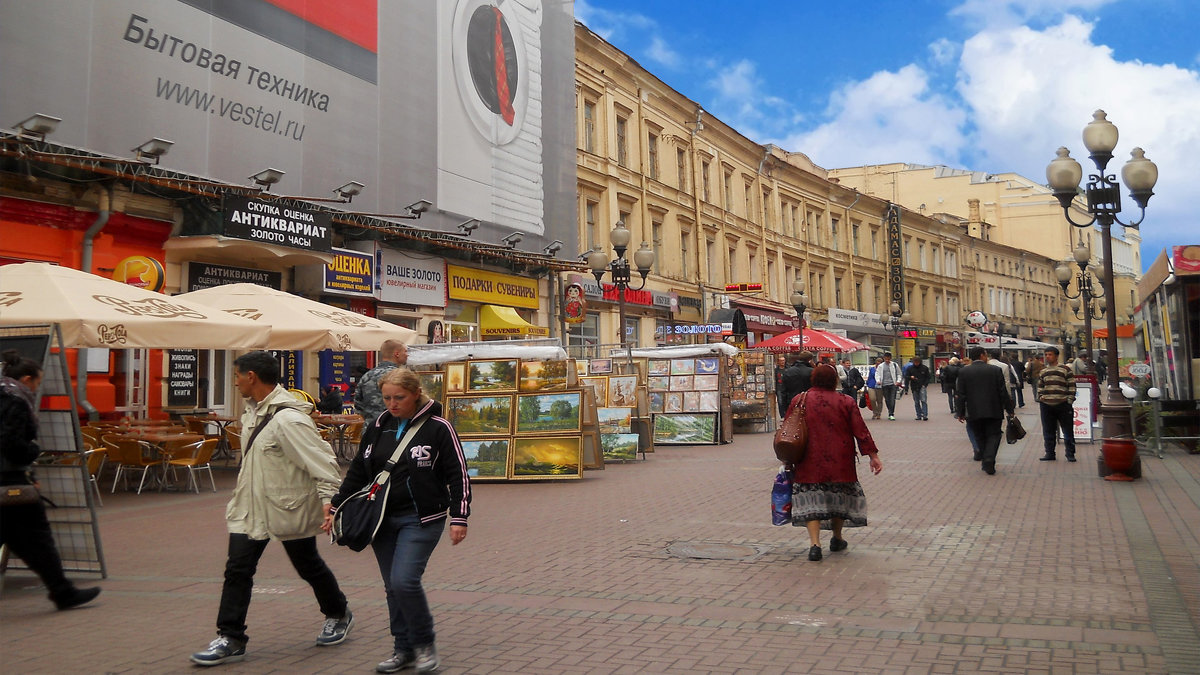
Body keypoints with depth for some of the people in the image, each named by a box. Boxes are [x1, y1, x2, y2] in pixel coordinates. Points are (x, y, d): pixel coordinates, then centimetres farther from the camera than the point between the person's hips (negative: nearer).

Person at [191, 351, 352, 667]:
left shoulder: (288, 419, -26)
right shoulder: (254, 410, 5)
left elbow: (322, 462, -27)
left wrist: (329, 501, -32)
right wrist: (239, 499, 23)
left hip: (290, 508, -8)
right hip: (251, 507, 8)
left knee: (308, 566, 12)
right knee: (237, 570, 3)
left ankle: (338, 614, 35)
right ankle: (230, 639, 11)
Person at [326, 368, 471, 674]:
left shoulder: (437, 427, -7)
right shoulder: (379, 426, 7)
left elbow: (458, 474, -6)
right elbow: (358, 471, 16)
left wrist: (459, 517, -10)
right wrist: (337, 507, 13)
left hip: (421, 520, -5)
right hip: (382, 519, 6)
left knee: (404, 581, -17)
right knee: (392, 588, 9)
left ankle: (424, 644, 4)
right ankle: (404, 650, 22)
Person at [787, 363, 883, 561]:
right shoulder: (845, 402, -2)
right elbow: (860, 431, -3)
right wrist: (873, 455, 4)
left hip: (810, 462, 0)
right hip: (840, 461, 1)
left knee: (811, 499, 1)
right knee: (839, 495, 18)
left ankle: (815, 543, -14)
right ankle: (837, 539, 32)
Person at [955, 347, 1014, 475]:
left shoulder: (963, 372, -1)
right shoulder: (996, 370, -2)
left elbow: (961, 395, -2)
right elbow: (1003, 392, -1)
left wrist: (960, 412, 5)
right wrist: (1009, 409, 7)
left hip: (973, 413, 1)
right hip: (993, 412, -1)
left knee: (980, 438, 13)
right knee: (993, 436, 5)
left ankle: (986, 464, 14)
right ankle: (989, 460, -15)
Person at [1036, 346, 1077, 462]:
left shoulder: (1065, 370, 0)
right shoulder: (1043, 372, 15)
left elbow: (1072, 386, 0)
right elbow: (1040, 386, 24)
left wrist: (1069, 400, -7)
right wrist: (1040, 396, 8)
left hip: (1063, 405, -4)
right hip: (1046, 405, 4)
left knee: (1068, 430, 2)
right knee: (1048, 431, 7)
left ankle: (1070, 453, 10)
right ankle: (1049, 453, 16)